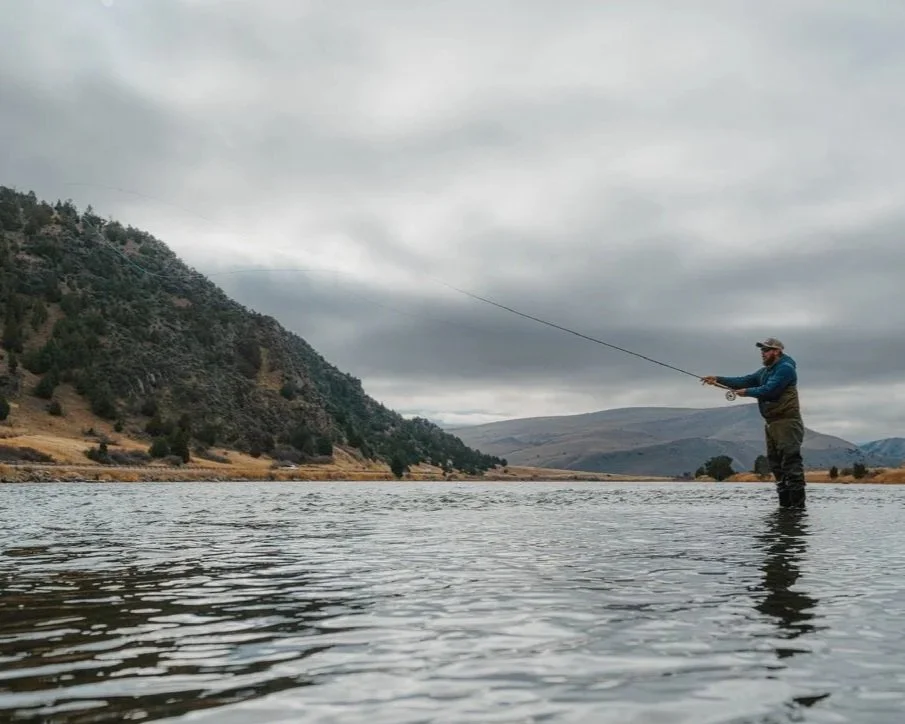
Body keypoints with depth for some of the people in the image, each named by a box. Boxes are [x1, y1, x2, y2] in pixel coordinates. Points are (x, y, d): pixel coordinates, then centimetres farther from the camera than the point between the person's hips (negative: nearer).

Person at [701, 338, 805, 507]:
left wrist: (747, 392, -5)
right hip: (771, 422, 10)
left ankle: (798, 504, -12)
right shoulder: (765, 371, 20)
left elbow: (768, 390, -19)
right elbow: (744, 381, 11)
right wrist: (718, 379, 2)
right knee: (776, 462, 9)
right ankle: (785, 503, 13)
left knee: (791, 460, -11)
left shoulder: (786, 369, -9)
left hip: (787, 422, -10)